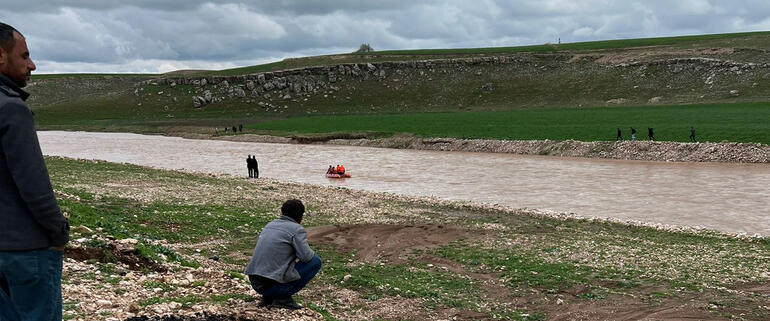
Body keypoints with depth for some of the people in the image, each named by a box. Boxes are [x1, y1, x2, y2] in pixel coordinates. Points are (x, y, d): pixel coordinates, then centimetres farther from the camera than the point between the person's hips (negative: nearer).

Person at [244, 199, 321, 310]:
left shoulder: (269, 225, 18)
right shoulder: (297, 229, -4)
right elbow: (306, 256, -15)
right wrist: (311, 252, 9)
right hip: (273, 285, -8)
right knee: (316, 261, 4)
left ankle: (268, 297, 14)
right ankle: (283, 298, -1)